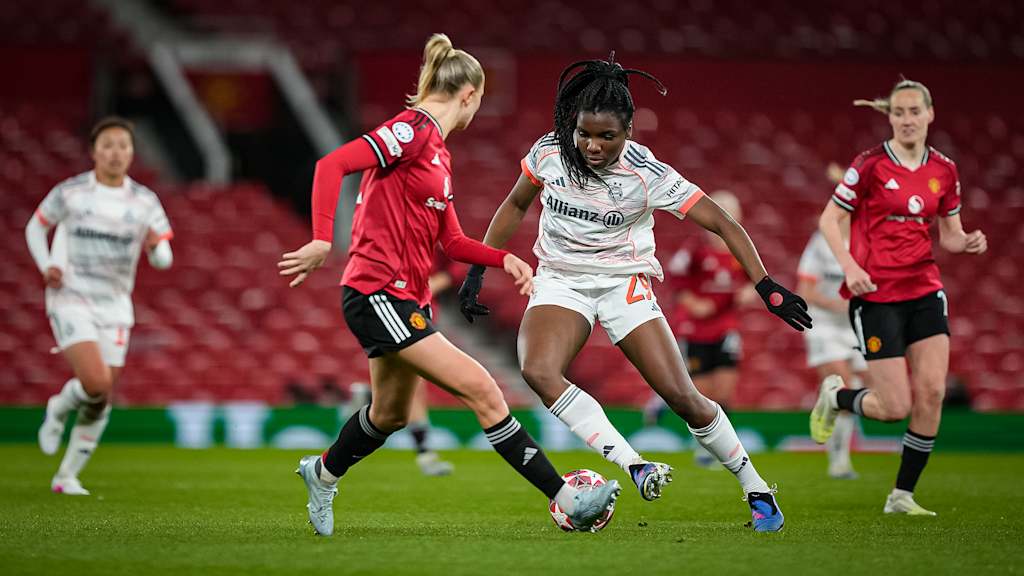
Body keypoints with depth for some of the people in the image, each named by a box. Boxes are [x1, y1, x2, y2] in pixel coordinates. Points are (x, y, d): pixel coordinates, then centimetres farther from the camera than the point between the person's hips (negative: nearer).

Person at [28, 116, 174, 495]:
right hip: (71, 301, -4)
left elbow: (163, 259, -1)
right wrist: (46, 267, -6)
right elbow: (35, 227, 10)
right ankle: (59, 409, 12)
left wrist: (156, 245, -25)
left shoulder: (145, 201, 1)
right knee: (97, 383, -22)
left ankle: (67, 477, 20)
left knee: (102, 402, 4)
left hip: (114, 307, 4)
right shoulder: (70, 192, -5)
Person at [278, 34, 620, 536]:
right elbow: (332, 165, -23)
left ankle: (323, 474, 49)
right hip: (377, 294, -10)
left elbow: (452, 241, 19)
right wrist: (323, 240, -31)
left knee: (391, 414, 24)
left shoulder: (436, 150, 17)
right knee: (480, 389, -16)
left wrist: (505, 259, 4)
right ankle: (564, 499, -18)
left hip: (407, 299, 10)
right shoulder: (411, 131, -13)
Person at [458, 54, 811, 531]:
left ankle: (757, 491, 9)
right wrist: (478, 270, 7)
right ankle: (633, 466, -31)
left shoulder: (648, 174, -18)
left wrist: (765, 285, -26)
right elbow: (515, 206, 9)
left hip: (624, 284, -2)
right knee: (538, 371, -29)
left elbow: (723, 224, -16)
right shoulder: (549, 152, -10)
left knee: (682, 397, -10)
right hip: (560, 281, 2)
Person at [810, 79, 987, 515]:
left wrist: (968, 243, -7)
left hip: (924, 290, 5)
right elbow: (829, 220, -4)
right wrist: (850, 266, -18)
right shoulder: (871, 165, -8)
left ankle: (902, 495, 5)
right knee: (896, 407, -8)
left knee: (932, 393, -9)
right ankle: (834, 396, 26)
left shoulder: (944, 171, 7)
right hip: (876, 294, -5)